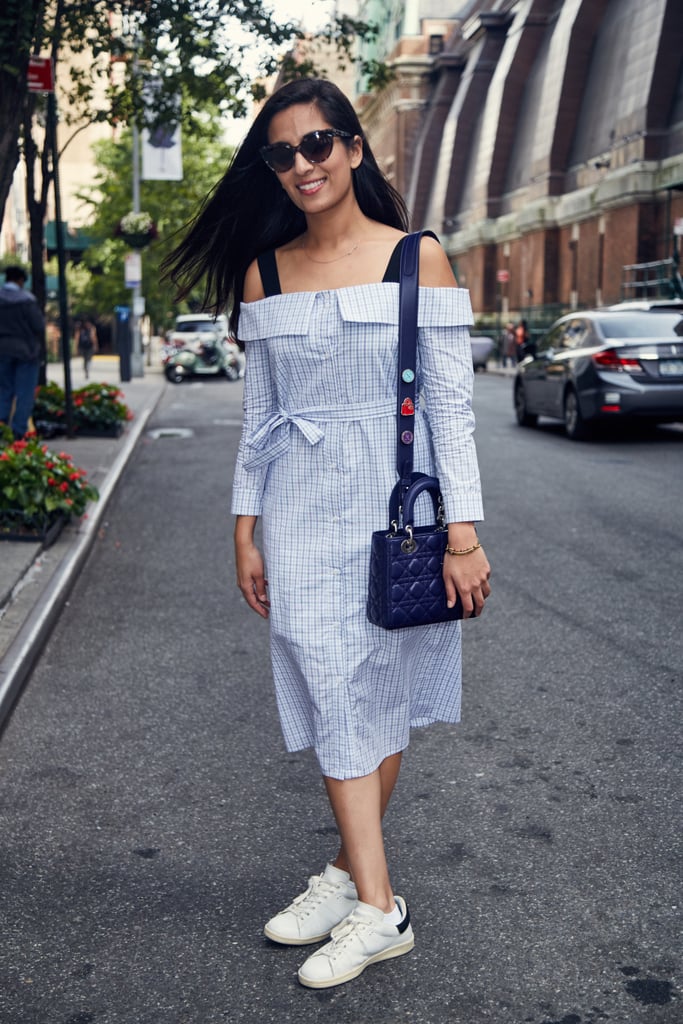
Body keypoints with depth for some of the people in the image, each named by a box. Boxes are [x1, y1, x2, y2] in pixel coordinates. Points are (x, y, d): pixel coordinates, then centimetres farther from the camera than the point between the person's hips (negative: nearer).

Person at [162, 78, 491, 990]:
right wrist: (246, 531, 8)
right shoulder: (262, 272, 8)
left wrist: (463, 533, -9)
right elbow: (258, 412, 11)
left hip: (396, 503, -2)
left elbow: (450, 401, -4)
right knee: (333, 695, -3)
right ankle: (376, 905, 5)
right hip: (302, 513, 2)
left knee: (381, 695, 6)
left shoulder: (417, 259, -1)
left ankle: (351, 872, 22)